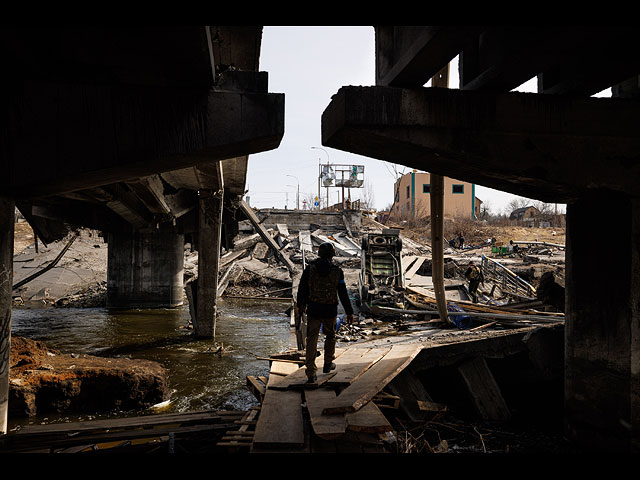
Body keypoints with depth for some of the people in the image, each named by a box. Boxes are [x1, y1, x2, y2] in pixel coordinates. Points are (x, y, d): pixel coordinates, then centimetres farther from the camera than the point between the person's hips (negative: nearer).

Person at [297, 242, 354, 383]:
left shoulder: (310, 268, -3)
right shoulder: (337, 271, -6)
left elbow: (302, 289, 4)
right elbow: (343, 293, -2)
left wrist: (301, 305, 20)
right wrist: (349, 312, 5)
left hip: (313, 310, 0)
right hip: (330, 311, 0)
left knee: (312, 340, 3)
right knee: (330, 336, 23)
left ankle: (311, 373, -1)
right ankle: (328, 364, 36)